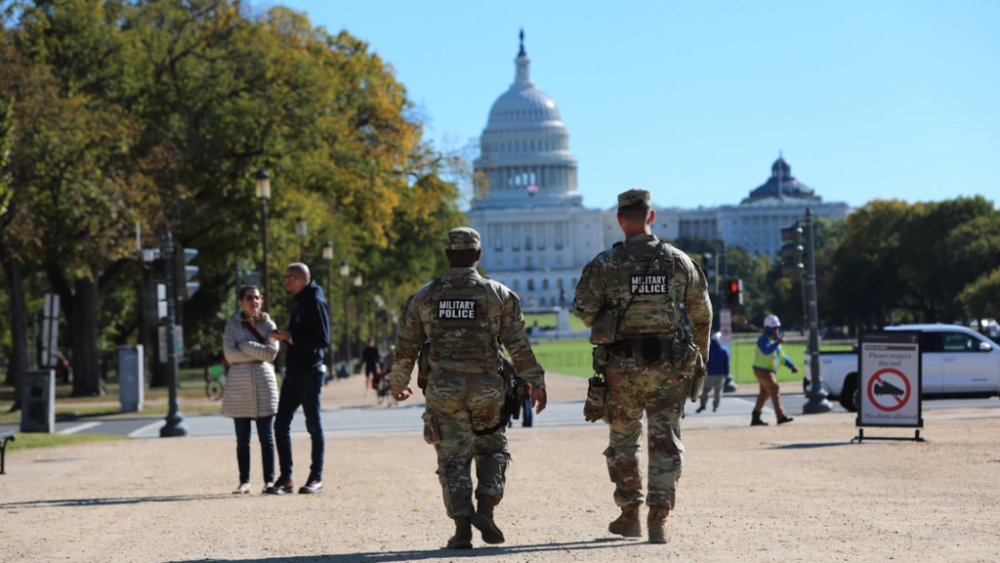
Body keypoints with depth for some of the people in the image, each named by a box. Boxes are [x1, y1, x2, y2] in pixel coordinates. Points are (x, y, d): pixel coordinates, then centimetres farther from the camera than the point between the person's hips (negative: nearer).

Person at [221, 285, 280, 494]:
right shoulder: (233, 324, 7)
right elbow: (229, 353, -6)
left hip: (263, 383, 0)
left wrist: (244, 345, -7)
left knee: (266, 436, -2)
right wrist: (258, 354, -8)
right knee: (242, 439, 3)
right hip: (239, 384, 1)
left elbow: (272, 352, -7)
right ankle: (244, 482, 7)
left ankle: (269, 480, 2)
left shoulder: (268, 324, 7)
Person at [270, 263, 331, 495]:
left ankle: (317, 478, 5)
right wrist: (285, 335, 7)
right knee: (281, 424, 5)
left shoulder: (315, 302, -10)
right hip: (293, 373, 9)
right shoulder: (301, 303, 18)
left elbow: (323, 340, -18)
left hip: (309, 373, -9)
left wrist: (291, 337, -17)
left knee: (314, 426, -1)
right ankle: (285, 479, 8)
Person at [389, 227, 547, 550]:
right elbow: (518, 345, -3)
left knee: (453, 458, 5)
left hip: (443, 388, 1)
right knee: (492, 450, 17)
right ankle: (485, 509, -3)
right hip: (486, 388, 0)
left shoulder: (425, 297, 3)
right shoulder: (500, 295, 0)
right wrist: (536, 383, 5)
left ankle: (462, 527, -5)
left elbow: (406, 346, 7)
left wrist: (399, 382, 21)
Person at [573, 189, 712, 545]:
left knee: (624, 439, 15)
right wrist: (701, 354, 21)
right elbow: (702, 312, 8)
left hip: (622, 366, -1)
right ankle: (658, 519, -6)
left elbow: (583, 309, -7)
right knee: (665, 441, 3)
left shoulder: (605, 264, -6)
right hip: (668, 367, 1)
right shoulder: (678, 261, 1)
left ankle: (630, 515, 21)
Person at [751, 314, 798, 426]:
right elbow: (766, 351, -35)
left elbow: (782, 355, 21)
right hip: (762, 370, -10)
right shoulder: (764, 339, -14)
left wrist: (792, 366, 11)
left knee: (764, 394, 12)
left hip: (769, 371, 10)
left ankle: (755, 418, 18)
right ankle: (781, 416, -18)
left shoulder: (775, 339, 16)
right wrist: (777, 343, -46)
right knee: (775, 390, -15)